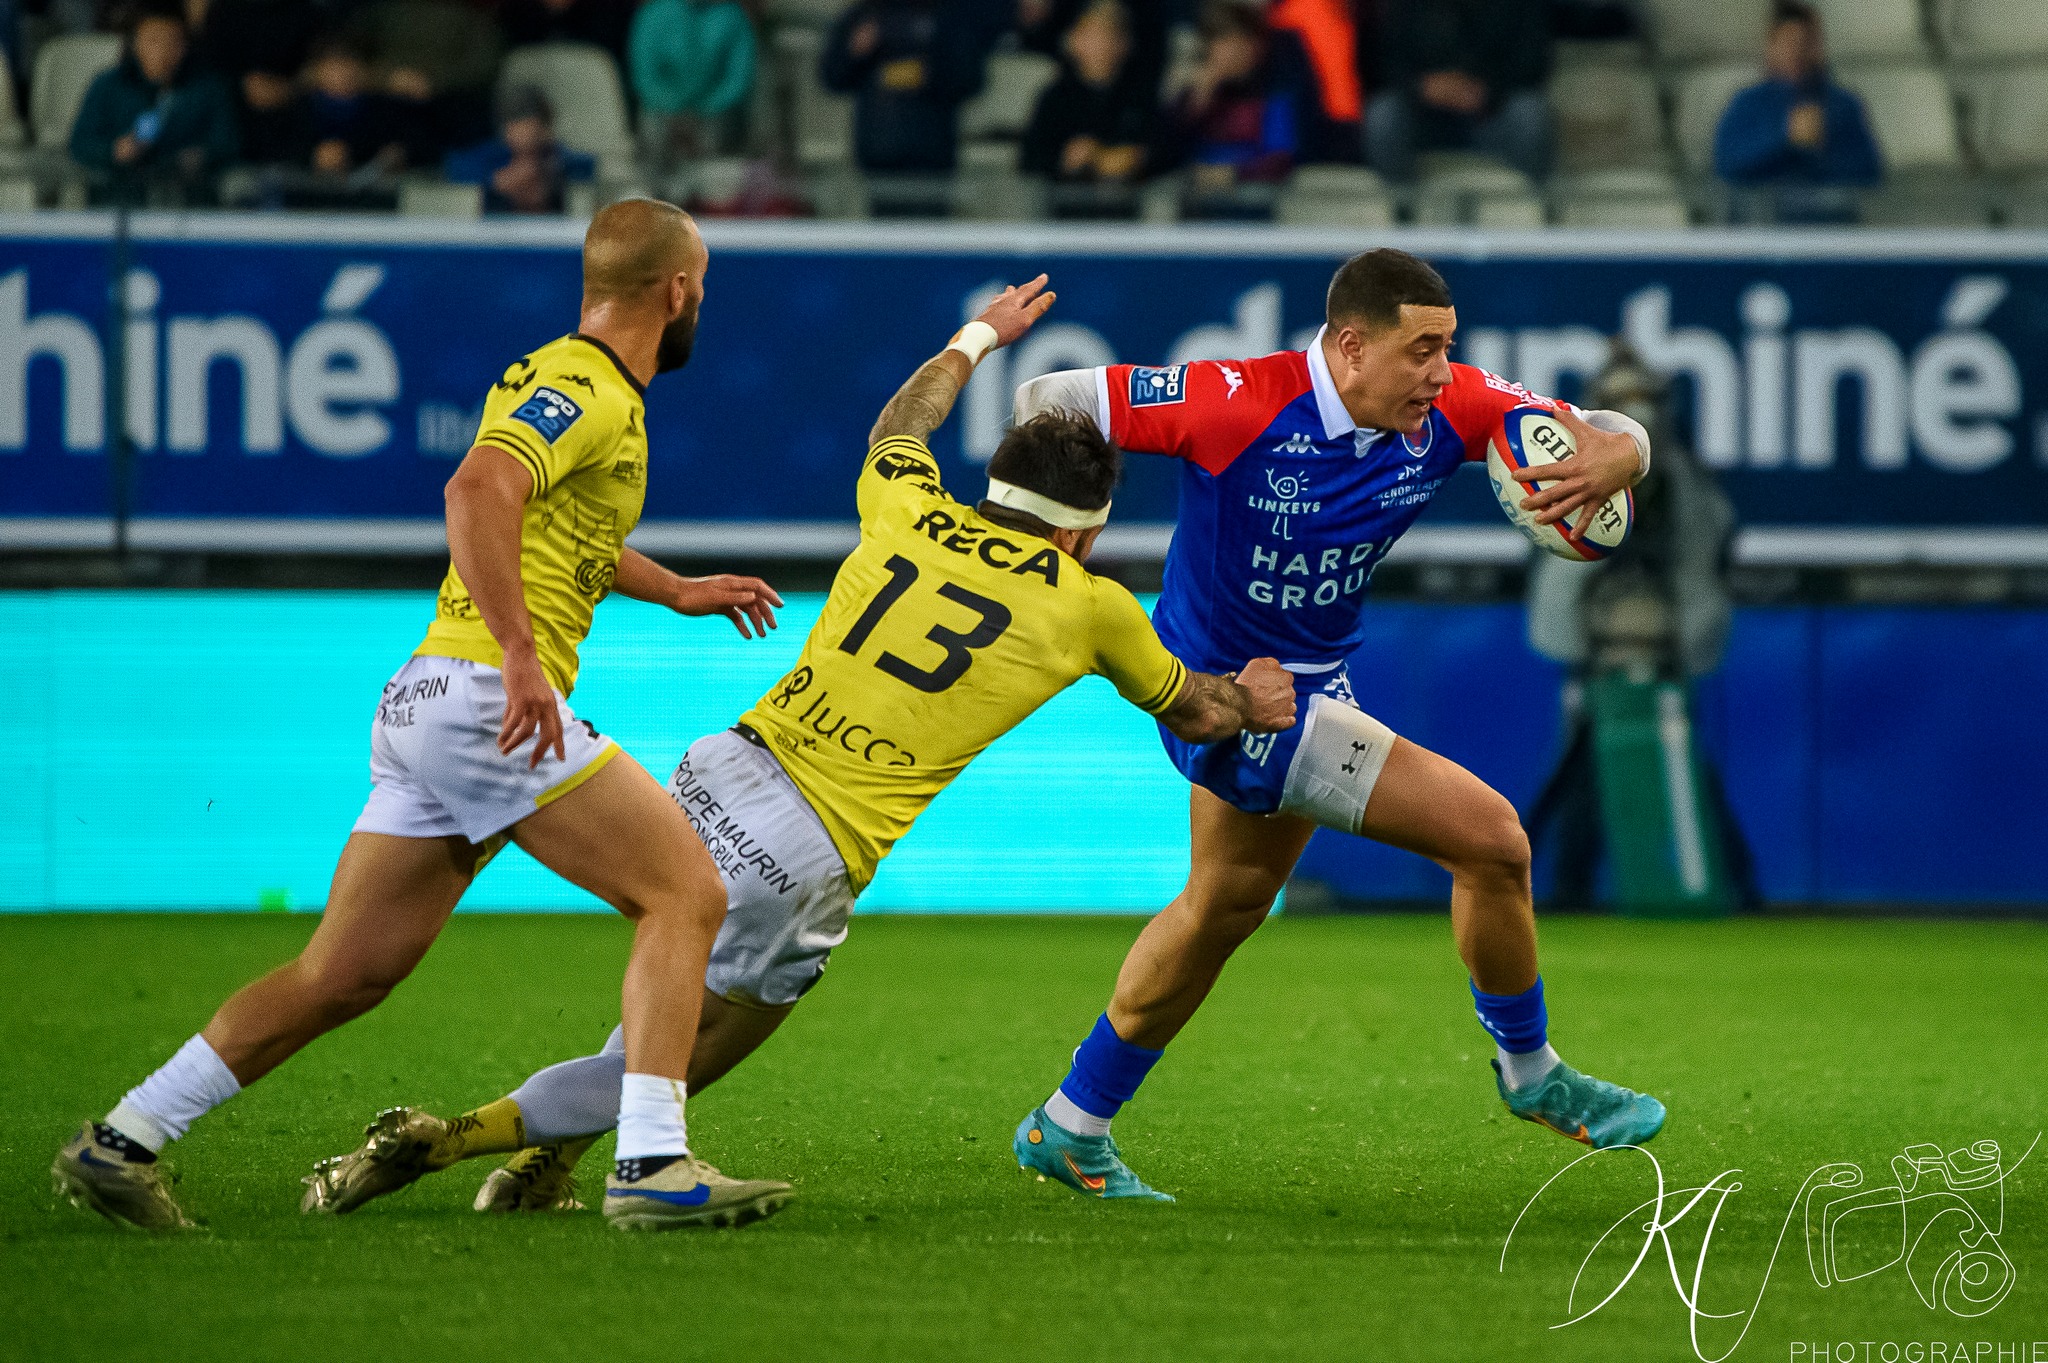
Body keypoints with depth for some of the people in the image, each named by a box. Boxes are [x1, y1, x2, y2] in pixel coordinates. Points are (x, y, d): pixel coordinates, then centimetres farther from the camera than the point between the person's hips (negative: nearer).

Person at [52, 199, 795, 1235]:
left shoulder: (569, 381, 23)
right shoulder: (585, 390, -9)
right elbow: (478, 491, -27)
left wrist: (677, 591, 48)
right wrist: (522, 656, -33)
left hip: (423, 709, 10)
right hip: (485, 698, -10)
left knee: (341, 976, 11)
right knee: (687, 892, -8)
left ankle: (120, 1144, 12)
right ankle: (651, 1164, -18)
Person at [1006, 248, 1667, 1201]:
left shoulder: (1448, 410, -11)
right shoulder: (1238, 406, -27)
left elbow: (1613, 435, -7)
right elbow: (1047, 403, -20)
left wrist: (1610, 460, -30)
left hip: (1309, 685, 8)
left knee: (1227, 904, 26)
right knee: (1487, 835, -10)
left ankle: (1071, 1131, 42)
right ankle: (1530, 1076, 13)